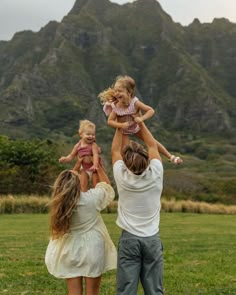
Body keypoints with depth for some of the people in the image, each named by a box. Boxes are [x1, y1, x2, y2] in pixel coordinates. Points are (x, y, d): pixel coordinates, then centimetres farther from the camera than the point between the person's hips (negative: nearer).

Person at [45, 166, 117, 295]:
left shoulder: (61, 201, -8)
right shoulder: (93, 197, -16)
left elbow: (70, 194, 15)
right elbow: (107, 186, 5)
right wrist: (99, 167, 18)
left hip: (70, 251, 3)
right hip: (92, 250, -2)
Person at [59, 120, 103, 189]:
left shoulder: (93, 145, -19)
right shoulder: (78, 146, -8)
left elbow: (96, 155, -31)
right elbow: (71, 156, 2)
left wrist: (95, 165, -48)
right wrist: (65, 159, -19)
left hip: (93, 169, -3)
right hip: (84, 169, 3)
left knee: (96, 186, 3)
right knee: (83, 187, 4)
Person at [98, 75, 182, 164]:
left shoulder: (135, 103, -33)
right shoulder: (116, 107, -30)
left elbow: (151, 110, -30)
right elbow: (109, 121, -26)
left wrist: (141, 118, -45)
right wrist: (121, 125, -42)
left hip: (137, 127, 0)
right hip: (124, 130, 0)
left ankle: (170, 157, 26)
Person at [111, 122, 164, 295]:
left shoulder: (122, 177, -10)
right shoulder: (155, 174, -9)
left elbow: (115, 150, 8)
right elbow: (153, 146, 8)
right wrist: (140, 122, 15)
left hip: (129, 238, -1)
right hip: (152, 238, 1)